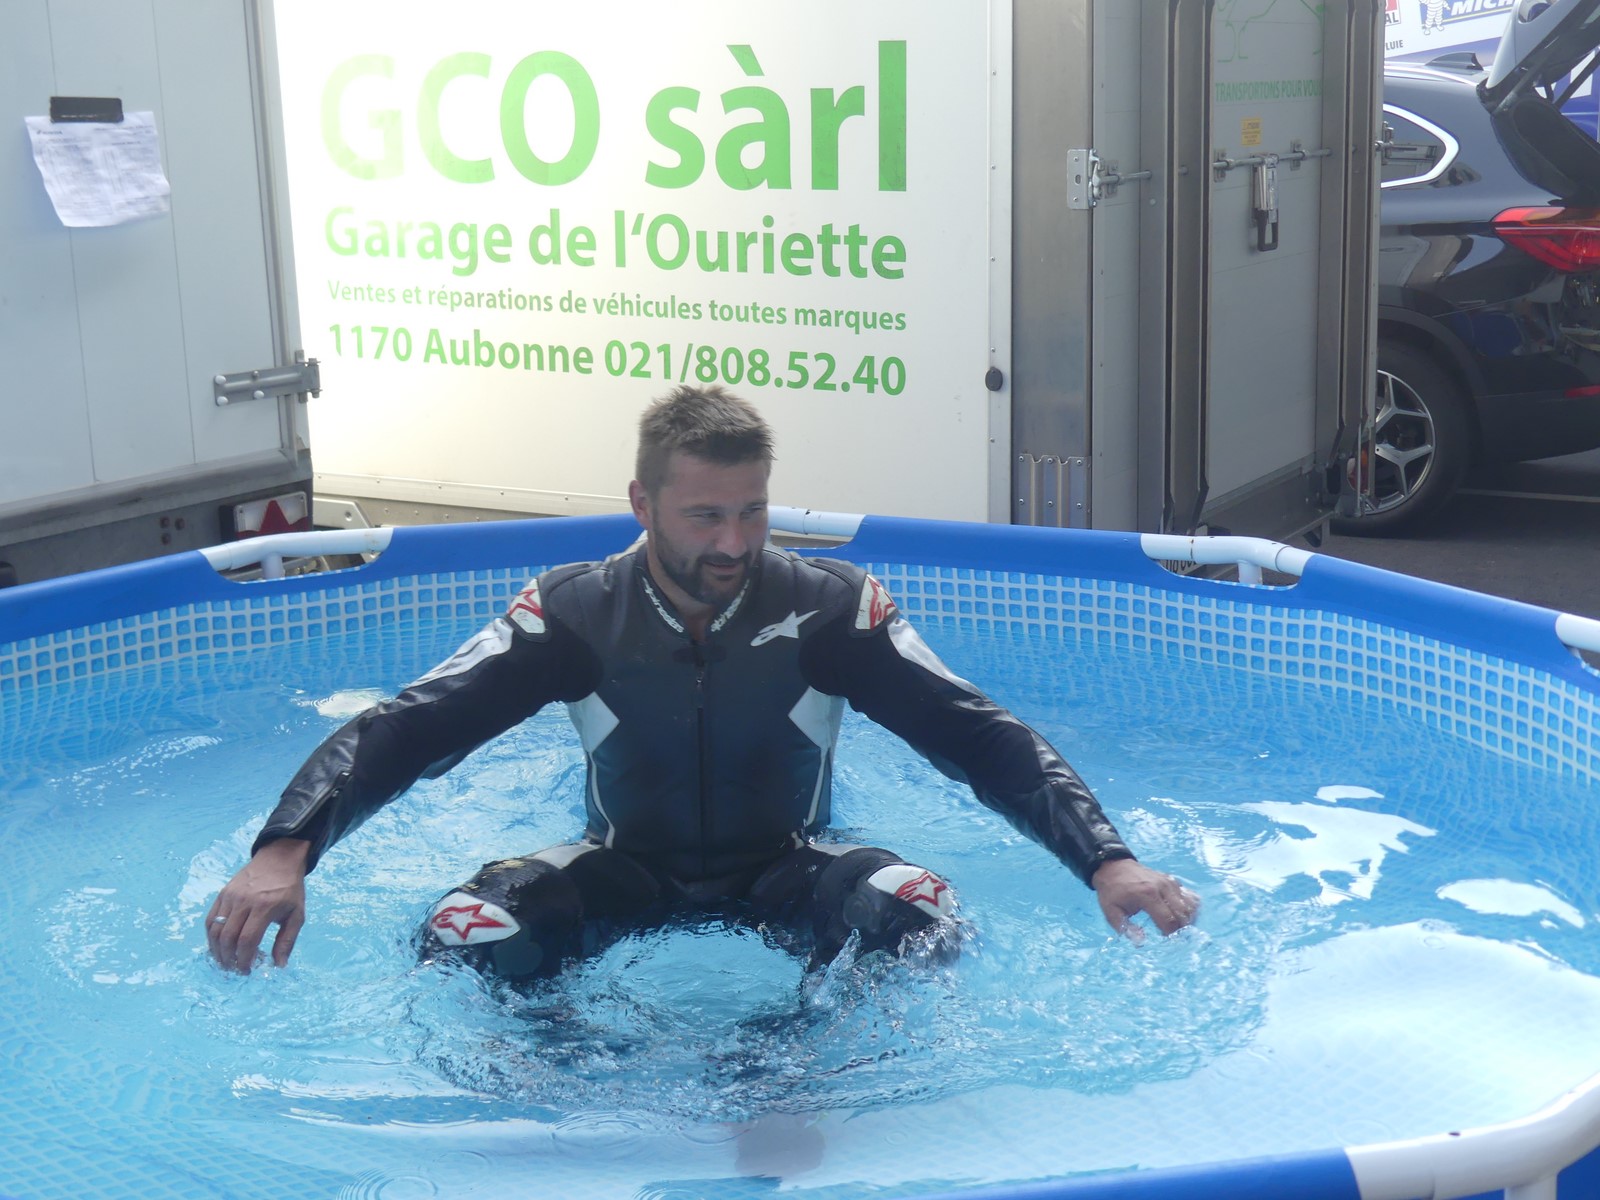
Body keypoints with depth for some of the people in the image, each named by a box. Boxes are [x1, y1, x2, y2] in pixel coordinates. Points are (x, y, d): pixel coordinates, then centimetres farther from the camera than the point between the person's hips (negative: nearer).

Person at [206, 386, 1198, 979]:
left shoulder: (831, 610, -19)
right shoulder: (574, 615, -17)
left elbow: (979, 735, -24)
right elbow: (407, 728, -23)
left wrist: (1106, 861, -38)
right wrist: (285, 849, -40)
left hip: (785, 872, 0)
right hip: (625, 873, 1)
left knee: (921, 918, -32)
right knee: (460, 941, -27)